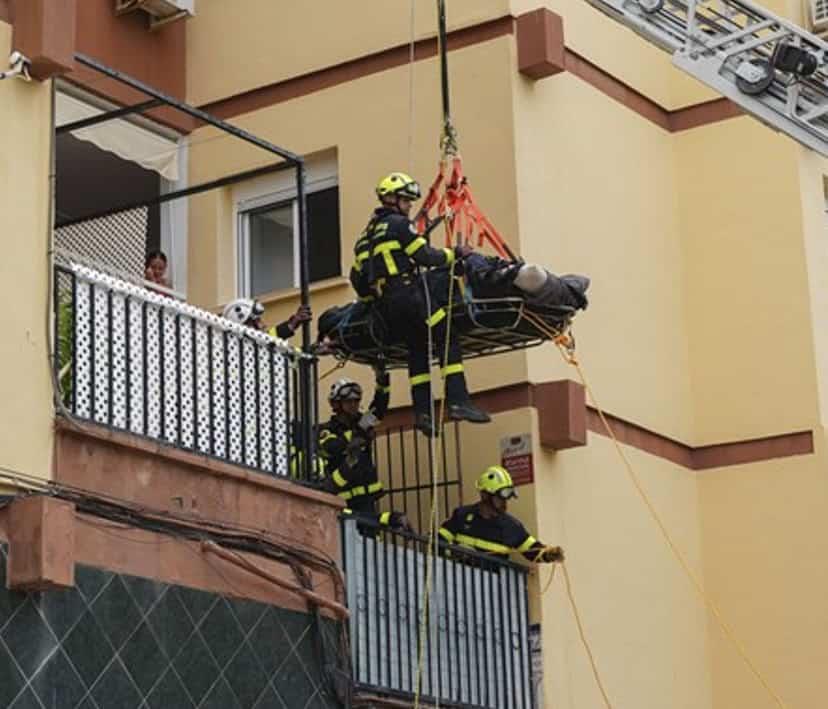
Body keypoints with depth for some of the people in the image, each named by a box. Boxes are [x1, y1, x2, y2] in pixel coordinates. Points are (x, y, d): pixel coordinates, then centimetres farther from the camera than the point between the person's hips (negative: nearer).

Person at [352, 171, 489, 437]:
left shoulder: (367, 234, 23)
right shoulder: (398, 224, -2)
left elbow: (357, 277, 23)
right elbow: (425, 256, -9)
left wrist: (370, 300, 33)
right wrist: (454, 253, 2)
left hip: (386, 304, 8)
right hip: (408, 293, -8)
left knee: (417, 351, 13)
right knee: (448, 340, -8)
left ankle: (422, 412, 4)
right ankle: (457, 401, -19)